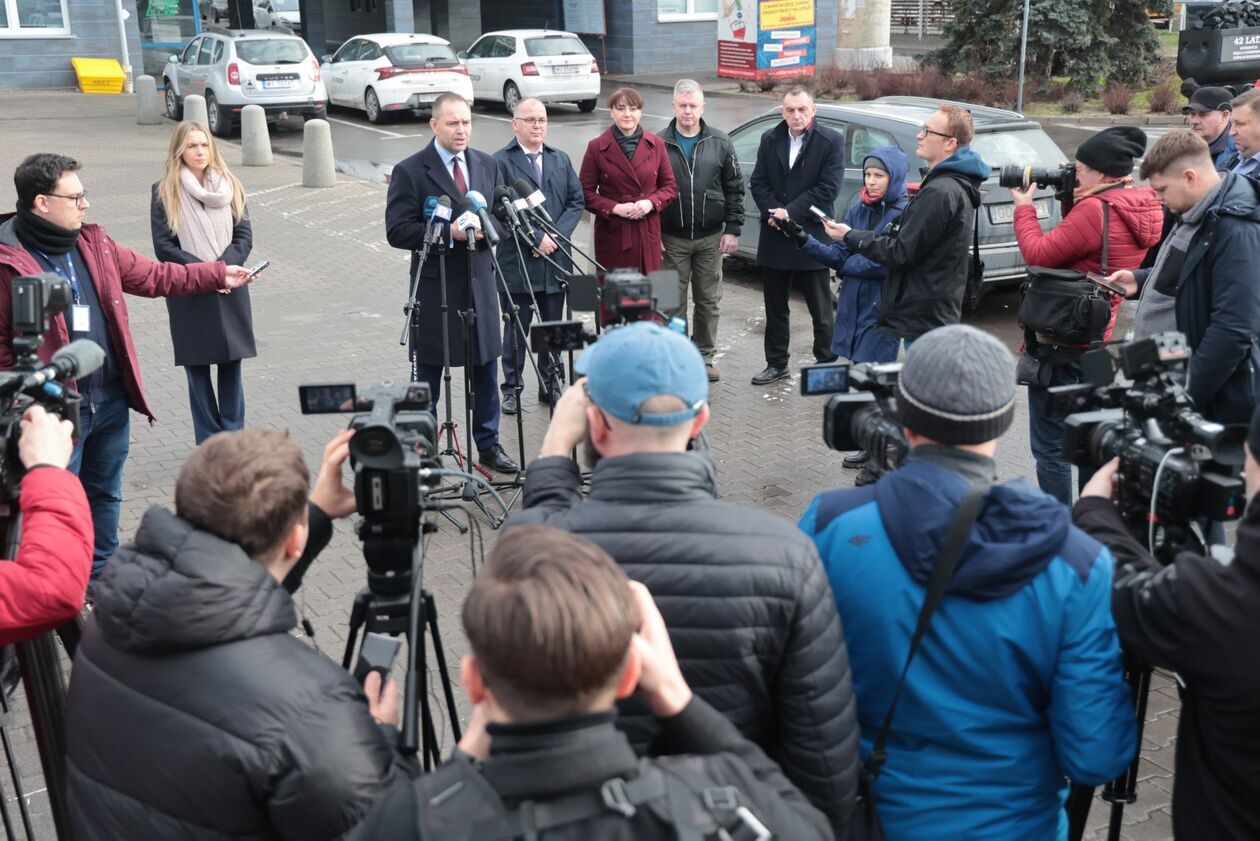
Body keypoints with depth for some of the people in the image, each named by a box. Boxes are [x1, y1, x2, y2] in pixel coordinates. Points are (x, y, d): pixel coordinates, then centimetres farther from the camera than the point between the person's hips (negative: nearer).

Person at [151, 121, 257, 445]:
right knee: (197, 369, 4)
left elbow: (244, 236, 3)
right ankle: (208, 445, 12)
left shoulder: (230, 187, 7)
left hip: (230, 291, 2)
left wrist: (223, 267, -14)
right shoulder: (165, 191, 0)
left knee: (231, 365, 5)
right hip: (188, 295, -2)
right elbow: (163, 246, -4)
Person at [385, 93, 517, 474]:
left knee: (486, 370, 12)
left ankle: (489, 445, 26)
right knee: (427, 376, 5)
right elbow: (397, 231, -13)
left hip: (480, 282, 5)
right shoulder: (410, 171, -8)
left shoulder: (488, 165, 8)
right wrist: (449, 233, -22)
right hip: (434, 288, -4)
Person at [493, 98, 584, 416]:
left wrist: (556, 236, -8)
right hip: (517, 261, -4)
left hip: (555, 259, 4)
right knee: (516, 328, 5)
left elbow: (577, 201, 7)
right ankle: (512, 389, 16)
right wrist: (536, 238, -16)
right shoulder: (501, 161, -5)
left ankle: (551, 384, 24)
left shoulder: (561, 160, 12)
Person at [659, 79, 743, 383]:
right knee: (674, 302, 4)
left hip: (711, 238, 1)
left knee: (708, 300, 9)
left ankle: (706, 354, 22)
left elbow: (734, 188, 4)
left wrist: (732, 229, -2)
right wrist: (653, 234, -4)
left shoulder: (720, 143, 3)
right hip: (671, 238, -1)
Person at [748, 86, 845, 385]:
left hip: (812, 237, -4)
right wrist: (772, 212, -11)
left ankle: (827, 363, 16)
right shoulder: (770, 140, 7)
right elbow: (758, 182, 5)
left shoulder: (831, 141, -7)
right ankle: (777, 364, 26)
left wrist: (791, 212, -16)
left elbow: (828, 188, -13)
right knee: (775, 307, 14)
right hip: (774, 238, 4)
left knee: (822, 310, 5)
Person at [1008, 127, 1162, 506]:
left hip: (1059, 345, -9)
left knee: (1050, 448, -1)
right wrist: (1073, 201, 6)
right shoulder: (1145, 210, 6)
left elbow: (1038, 254, -15)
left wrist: (1024, 208, -1)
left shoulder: (1095, 210, -21)